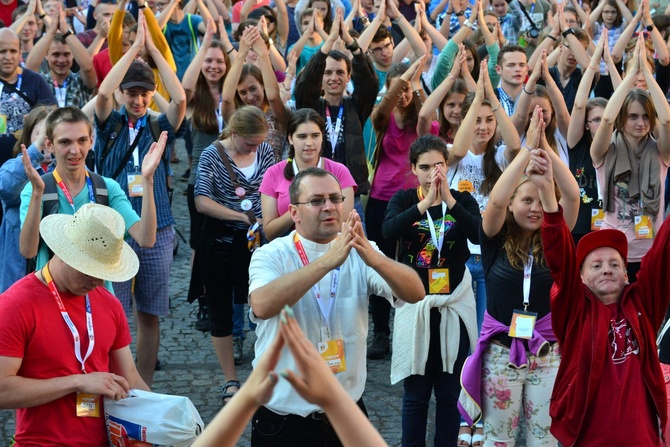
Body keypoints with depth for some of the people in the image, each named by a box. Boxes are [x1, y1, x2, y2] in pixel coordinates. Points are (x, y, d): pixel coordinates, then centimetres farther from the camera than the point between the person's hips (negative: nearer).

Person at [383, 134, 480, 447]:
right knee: (416, 393, 4)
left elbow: (480, 235, -17)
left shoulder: (463, 200, 2)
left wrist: (449, 199, -24)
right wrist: (425, 202, -28)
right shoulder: (404, 199, 0)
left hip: (454, 304, 1)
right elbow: (388, 231, -20)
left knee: (450, 391, 9)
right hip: (415, 304, -1)